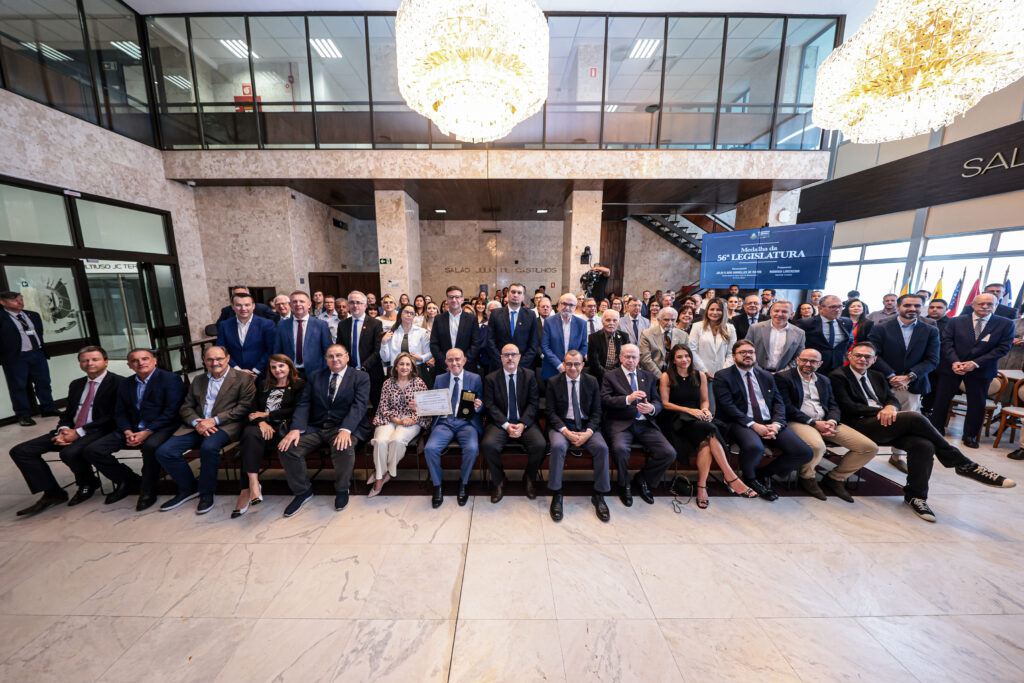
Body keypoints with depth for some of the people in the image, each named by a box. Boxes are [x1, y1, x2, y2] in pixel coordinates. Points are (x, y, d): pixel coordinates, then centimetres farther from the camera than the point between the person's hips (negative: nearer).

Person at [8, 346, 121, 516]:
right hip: (71, 431, 9)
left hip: (100, 431, -8)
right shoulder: (76, 384, 19)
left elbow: (113, 416, -13)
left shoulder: (118, 383, -8)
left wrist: (79, 432, -14)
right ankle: (52, 493, 4)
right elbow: (68, 413, 17)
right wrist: (64, 430, -4)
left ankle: (88, 484, 0)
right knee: (20, 451, -2)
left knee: (69, 452, -31)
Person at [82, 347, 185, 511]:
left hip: (160, 428, -7)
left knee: (150, 446, -35)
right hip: (132, 429, 7)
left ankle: (147, 490, -12)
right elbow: (120, 413, 13)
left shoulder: (170, 379, -5)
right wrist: (127, 432, -7)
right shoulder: (125, 385, 16)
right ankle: (129, 481, 13)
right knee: (92, 450, -7)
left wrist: (147, 432, -18)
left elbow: (172, 411, -12)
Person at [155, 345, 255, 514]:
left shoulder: (243, 378, 1)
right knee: (164, 452, -12)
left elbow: (244, 407, -7)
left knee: (208, 448, -33)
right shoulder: (198, 380, 20)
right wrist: (196, 422, -6)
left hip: (225, 425, -6)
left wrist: (215, 420, -15)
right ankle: (187, 489, 10)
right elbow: (186, 407, 16)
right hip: (197, 425, 6)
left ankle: (206, 493, -9)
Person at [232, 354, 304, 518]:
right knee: (250, 433, -31)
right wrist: (261, 422, -7)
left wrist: (267, 415, -3)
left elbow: (295, 410, -2)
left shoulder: (299, 385, 9)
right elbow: (254, 408, 14)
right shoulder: (264, 385, 25)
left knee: (252, 437, -31)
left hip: (282, 427, -4)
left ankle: (246, 490, -27)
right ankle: (253, 484, -35)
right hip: (262, 425, 4)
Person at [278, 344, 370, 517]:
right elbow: (303, 404, 5)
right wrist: (296, 428, -13)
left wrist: (346, 429, -27)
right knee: (286, 449, -17)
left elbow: (359, 405, -11)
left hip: (344, 427, -4)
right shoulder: (314, 377, 15)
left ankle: (341, 490, -1)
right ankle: (303, 491, 8)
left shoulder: (360, 378, 2)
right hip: (315, 427, 4)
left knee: (343, 449, -33)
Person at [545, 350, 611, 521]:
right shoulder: (553, 382, 0)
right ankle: (556, 495, -14)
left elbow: (596, 412, 4)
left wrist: (588, 433, -13)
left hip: (586, 426, 2)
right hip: (561, 425, -1)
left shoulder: (592, 382, 5)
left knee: (602, 447, -25)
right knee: (558, 446, -31)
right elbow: (551, 412, -3)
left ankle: (598, 495, -5)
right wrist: (566, 431, -17)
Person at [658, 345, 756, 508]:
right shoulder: (666, 377, 2)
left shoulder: (700, 376, 15)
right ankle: (731, 478, -25)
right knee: (709, 433, -31)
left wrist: (705, 410, -6)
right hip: (676, 420, -3)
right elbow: (665, 404, -3)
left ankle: (701, 487, -28)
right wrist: (689, 410, -13)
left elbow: (705, 400, 17)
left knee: (705, 440, -31)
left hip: (697, 418, 4)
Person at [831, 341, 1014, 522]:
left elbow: (893, 399, 16)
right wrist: (881, 410, -11)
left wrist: (890, 407, -7)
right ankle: (962, 464, -7)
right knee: (915, 417, -25)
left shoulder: (876, 376, 25)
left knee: (924, 445, -19)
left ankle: (914, 496, -4)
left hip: (886, 424, 7)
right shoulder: (839, 376, 0)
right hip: (861, 426, -7)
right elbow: (848, 407, -8)